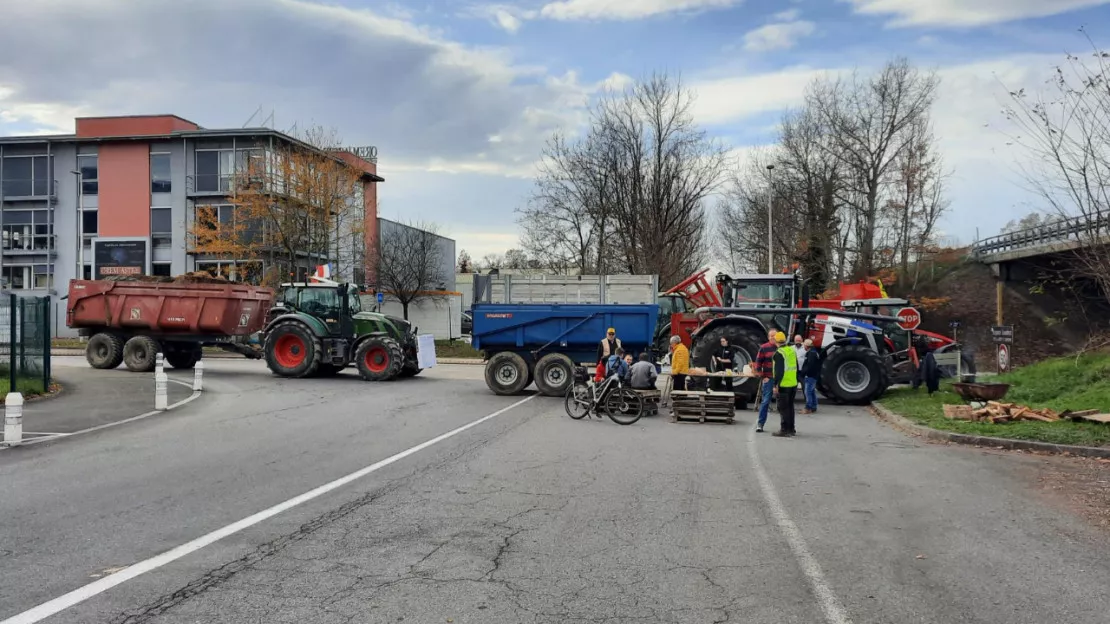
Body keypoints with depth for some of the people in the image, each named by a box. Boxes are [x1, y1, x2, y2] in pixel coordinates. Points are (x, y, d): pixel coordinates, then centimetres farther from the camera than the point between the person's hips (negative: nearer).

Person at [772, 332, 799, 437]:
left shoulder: (779, 353, -15)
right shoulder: (792, 350, 10)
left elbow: (779, 371, -20)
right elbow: (796, 368, 17)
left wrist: (776, 385, -16)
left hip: (784, 385, -8)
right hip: (793, 384, 8)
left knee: (783, 408, -2)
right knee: (790, 407, 16)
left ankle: (784, 430, -1)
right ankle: (791, 429, 23)